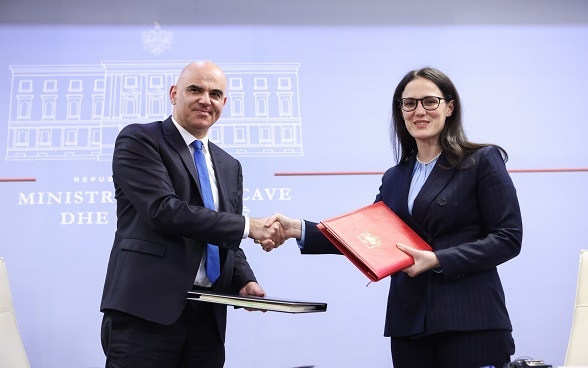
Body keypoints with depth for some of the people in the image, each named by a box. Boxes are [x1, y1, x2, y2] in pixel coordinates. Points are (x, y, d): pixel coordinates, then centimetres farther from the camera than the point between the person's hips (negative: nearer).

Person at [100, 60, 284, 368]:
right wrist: (247, 226, -12)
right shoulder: (138, 140, -1)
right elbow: (164, 210, -15)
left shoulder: (229, 166, 18)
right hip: (147, 308, -5)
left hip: (208, 315, 6)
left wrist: (244, 281, -1)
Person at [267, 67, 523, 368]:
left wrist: (438, 260, -17)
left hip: (470, 321, -4)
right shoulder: (394, 178, 13)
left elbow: (508, 238, -7)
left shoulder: (482, 161, -1)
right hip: (409, 322, 4)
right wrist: (300, 230, -3)